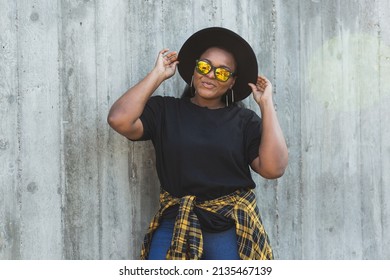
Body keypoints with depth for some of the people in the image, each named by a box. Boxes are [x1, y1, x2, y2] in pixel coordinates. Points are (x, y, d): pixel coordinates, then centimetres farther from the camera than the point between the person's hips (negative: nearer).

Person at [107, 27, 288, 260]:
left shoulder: (244, 120, 9)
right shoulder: (164, 110, 9)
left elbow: (273, 168, -5)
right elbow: (120, 120, -8)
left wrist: (266, 104, -1)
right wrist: (157, 75, 0)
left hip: (231, 226, 0)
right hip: (175, 222, 0)